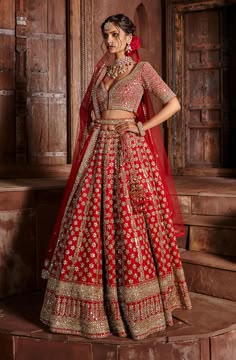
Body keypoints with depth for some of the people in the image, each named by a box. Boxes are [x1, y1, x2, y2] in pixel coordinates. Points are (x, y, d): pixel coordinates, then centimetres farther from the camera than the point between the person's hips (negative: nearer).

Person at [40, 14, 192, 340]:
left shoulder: (142, 69, 2)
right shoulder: (101, 69, 18)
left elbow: (173, 103, -4)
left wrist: (142, 127, -8)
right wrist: (91, 138, 8)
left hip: (128, 150, -5)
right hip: (99, 150, 5)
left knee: (129, 225, -5)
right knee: (90, 222, 1)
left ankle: (135, 306, 8)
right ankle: (91, 307, 11)